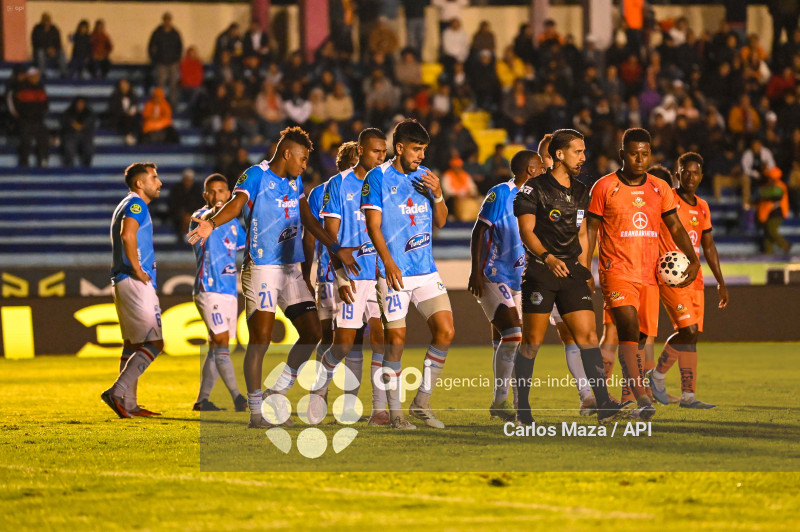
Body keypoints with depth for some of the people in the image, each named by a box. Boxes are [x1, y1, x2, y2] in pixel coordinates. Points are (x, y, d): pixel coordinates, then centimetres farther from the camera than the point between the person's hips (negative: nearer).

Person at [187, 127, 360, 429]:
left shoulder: (295, 181, 16)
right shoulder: (256, 176, -7)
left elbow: (308, 219, 23)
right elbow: (236, 204, -23)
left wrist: (335, 249, 23)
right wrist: (211, 224, -42)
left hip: (291, 268, 8)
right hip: (261, 268, -8)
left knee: (311, 333, 2)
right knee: (260, 340, -9)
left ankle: (276, 395, 15)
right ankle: (257, 412, -5)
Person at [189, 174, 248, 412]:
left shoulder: (232, 221, 17)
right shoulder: (201, 216, -6)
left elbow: (247, 242, 31)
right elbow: (202, 221, -30)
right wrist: (213, 212, -49)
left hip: (230, 291, 8)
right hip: (209, 290, -8)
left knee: (216, 348, 9)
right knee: (222, 343, -15)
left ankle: (202, 400, 15)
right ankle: (238, 397, -21)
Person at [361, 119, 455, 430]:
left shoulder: (424, 176, 12)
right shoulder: (378, 178, -4)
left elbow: (440, 222, 16)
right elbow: (373, 225, -8)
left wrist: (438, 195, -3)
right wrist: (389, 263, -19)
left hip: (427, 271, 5)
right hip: (394, 273, -5)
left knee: (445, 331, -5)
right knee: (396, 339, -5)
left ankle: (422, 402, 7)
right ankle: (394, 411, 5)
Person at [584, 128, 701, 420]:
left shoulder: (660, 188, 9)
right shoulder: (604, 187, -2)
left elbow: (675, 226, 15)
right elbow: (590, 229, 1)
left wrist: (693, 259, 1)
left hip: (649, 273, 5)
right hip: (617, 272, -5)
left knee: (641, 337, 8)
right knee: (629, 331, -20)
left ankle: (635, 402, 20)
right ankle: (641, 397, -29)